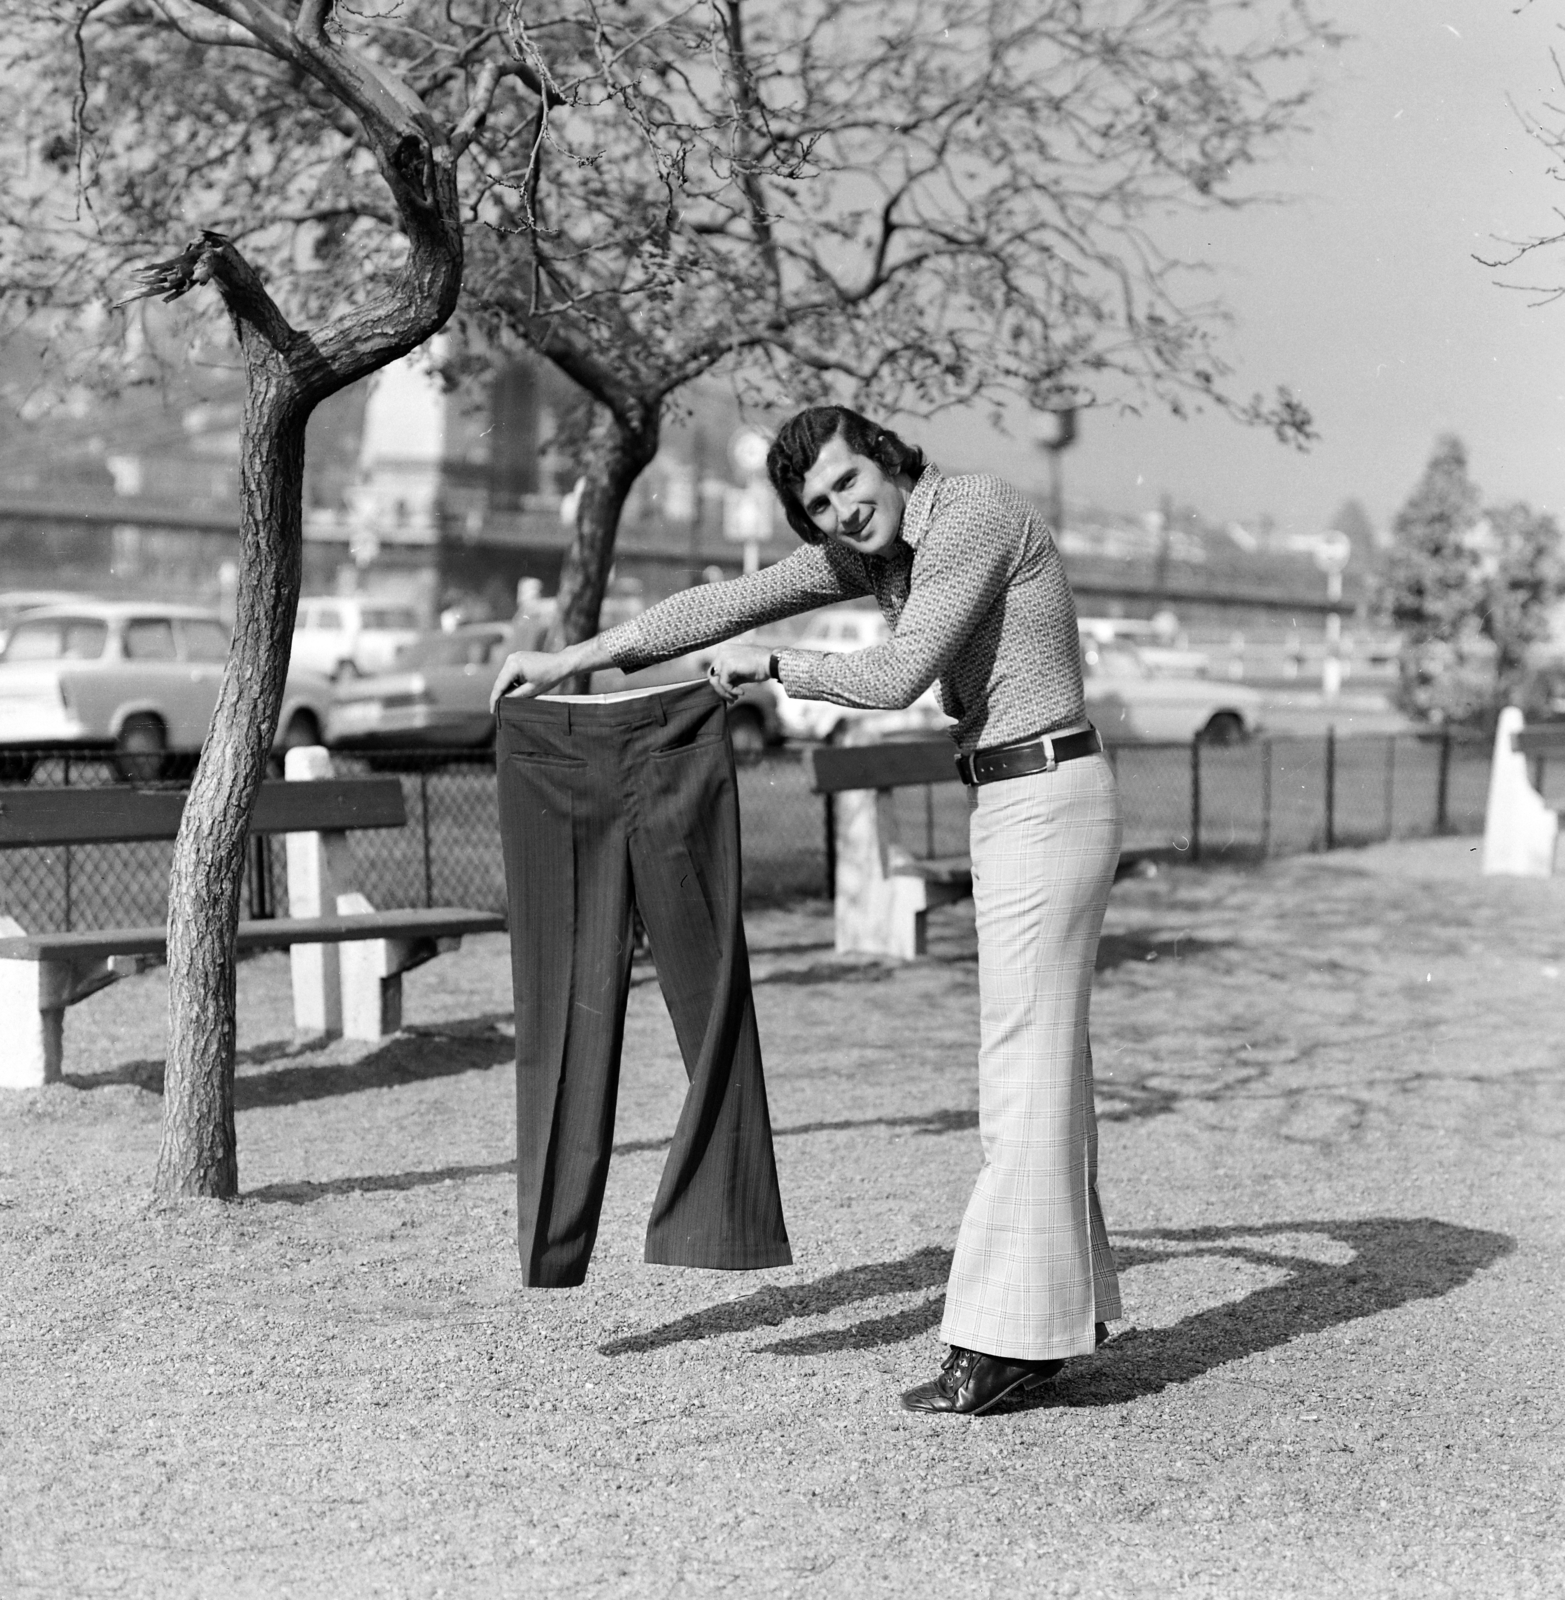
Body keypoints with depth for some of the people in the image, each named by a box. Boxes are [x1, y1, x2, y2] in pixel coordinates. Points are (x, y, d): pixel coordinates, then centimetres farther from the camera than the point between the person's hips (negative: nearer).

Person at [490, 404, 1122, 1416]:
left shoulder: (975, 513, -16)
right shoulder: (871, 547, 10)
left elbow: (897, 676, -21)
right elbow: (733, 601, 9)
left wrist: (773, 667, -6)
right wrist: (574, 659, 6)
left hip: (1046, 800, -10)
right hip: (1016, 808, 10)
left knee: (1025, 1067, -8)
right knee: (1040, 1060, 14)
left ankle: (1007, 1340, -5)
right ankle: (1065, 1306, 23)